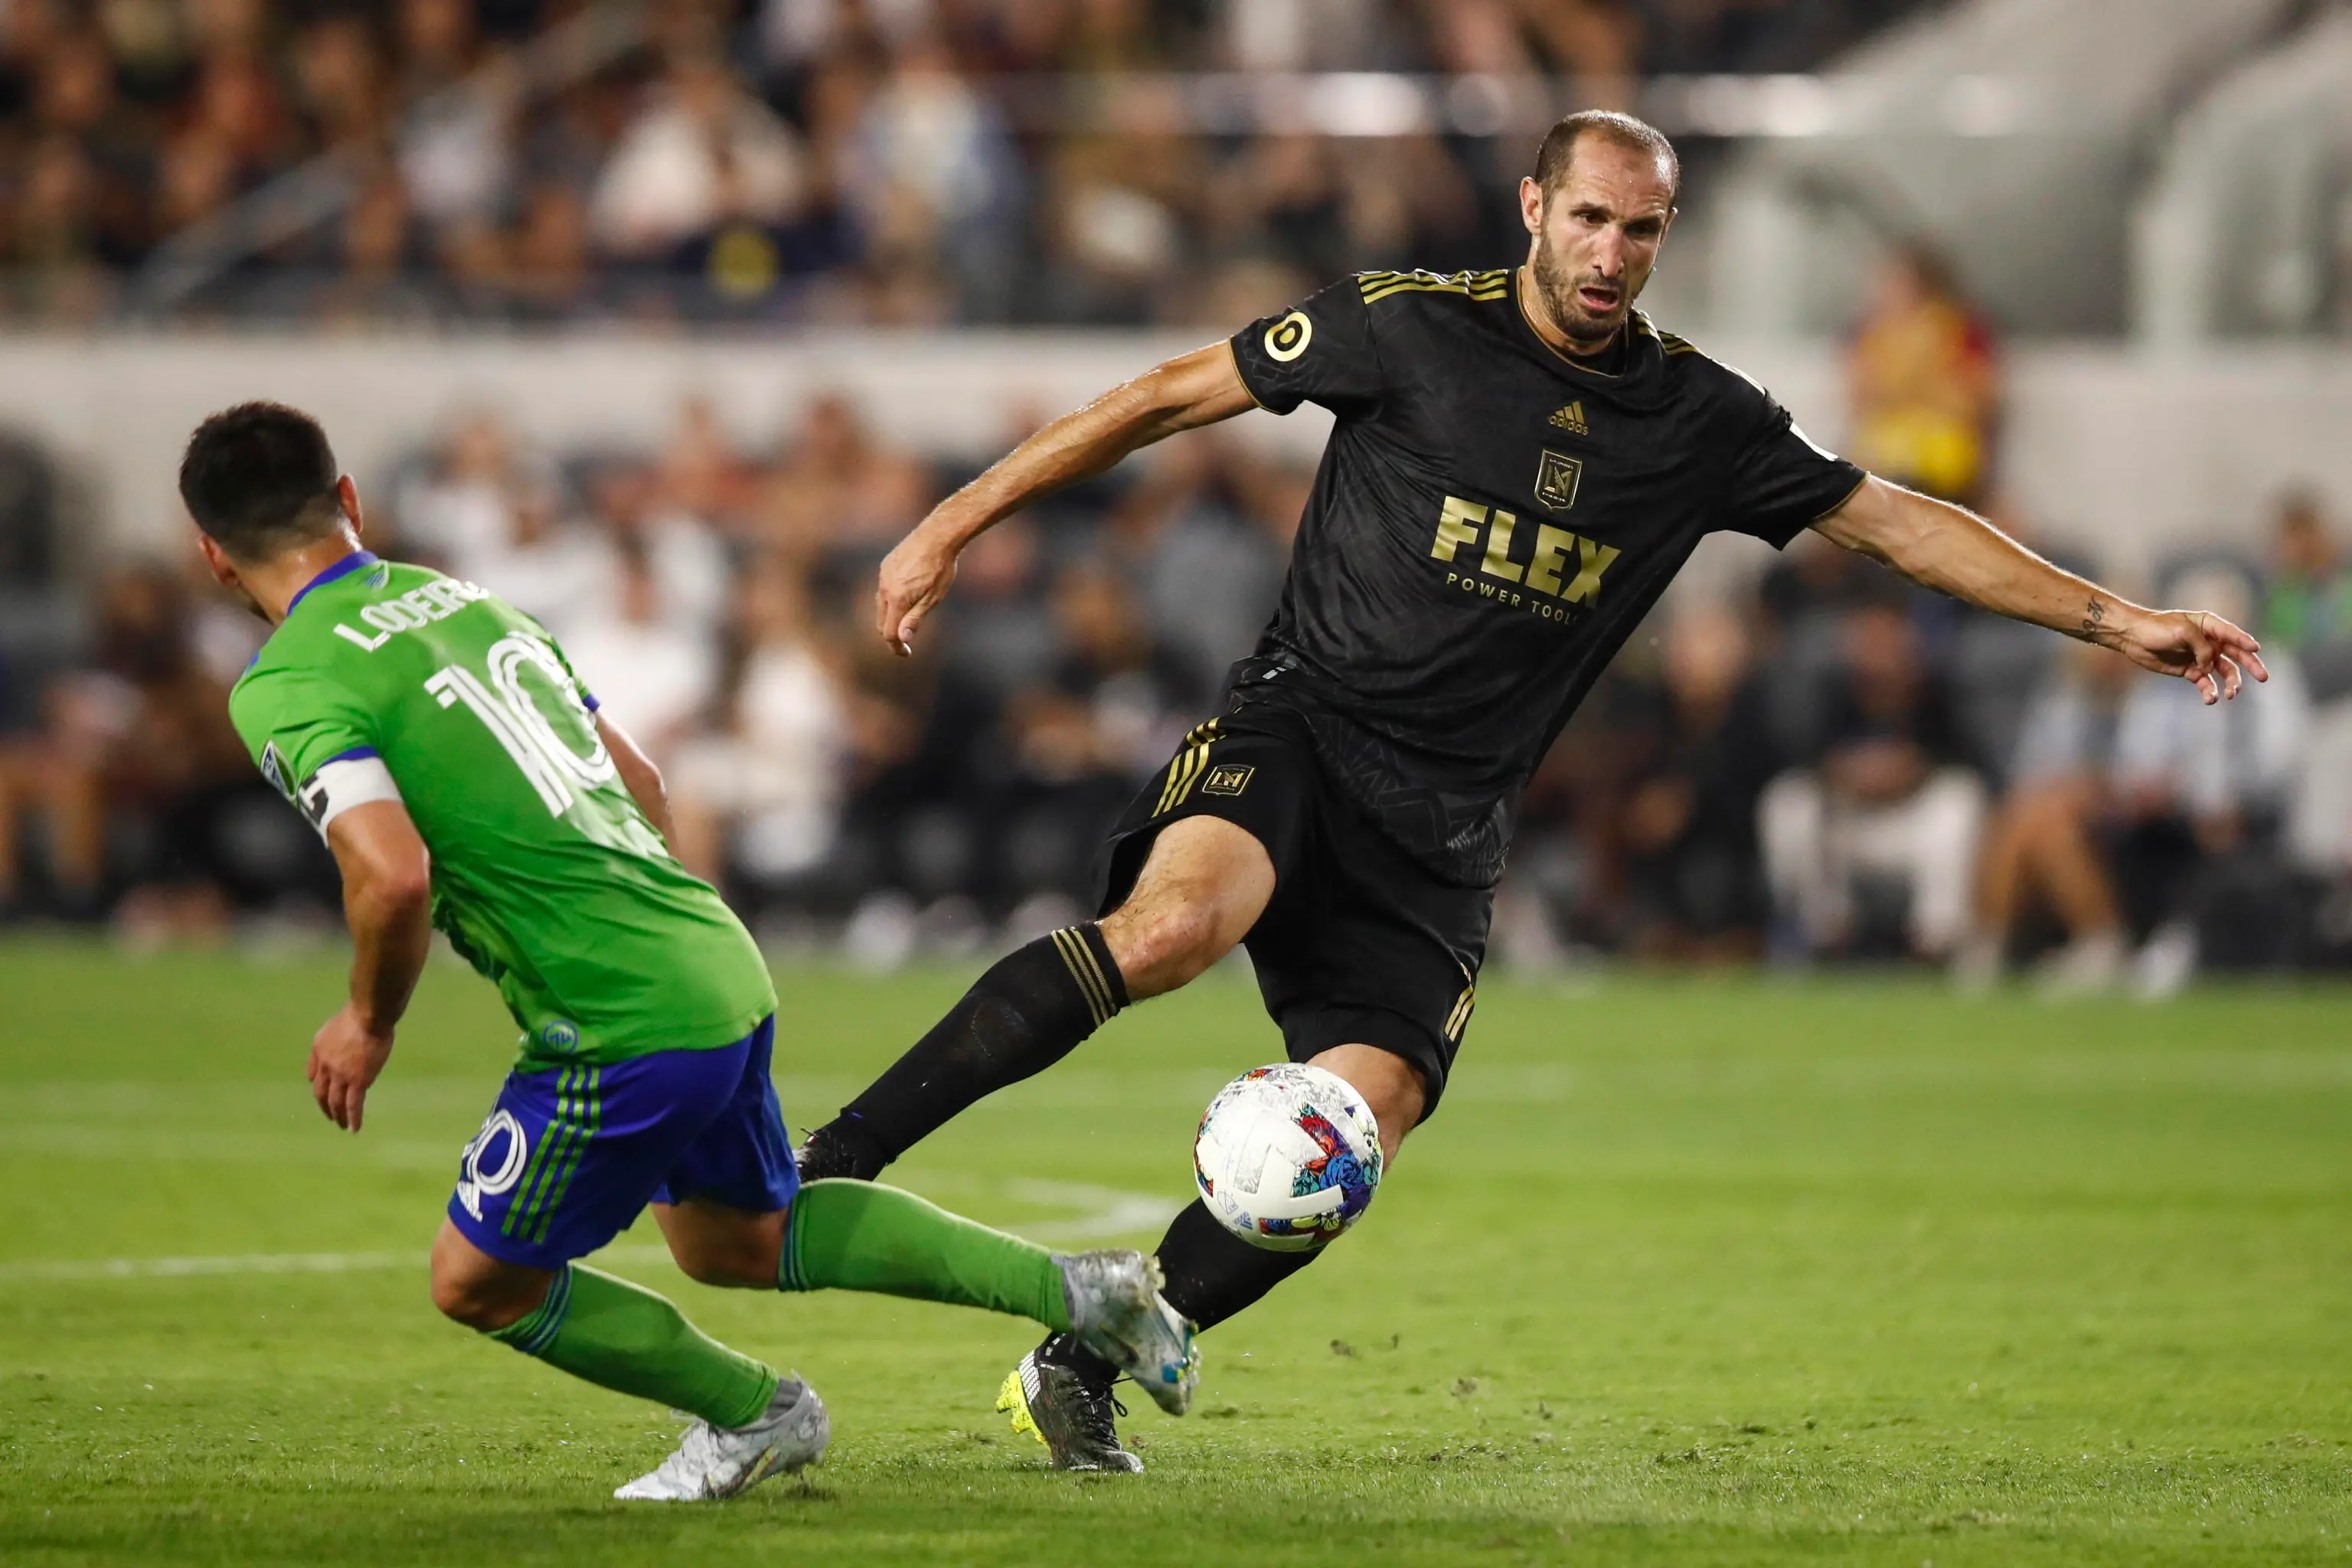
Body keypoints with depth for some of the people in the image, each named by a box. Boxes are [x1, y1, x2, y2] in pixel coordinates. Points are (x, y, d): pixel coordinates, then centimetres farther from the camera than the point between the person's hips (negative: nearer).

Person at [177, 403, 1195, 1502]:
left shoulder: (286, 690, -11)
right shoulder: (472, 601, 14)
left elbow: (392, 875, -25)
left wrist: (370, 1022, -7)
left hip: (624, 1031, -8)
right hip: (724, 968, 8)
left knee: (478, 1285, 13)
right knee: (737, 1238, 29)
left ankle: (753, 1414, 21)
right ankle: (1076, 1291, 24)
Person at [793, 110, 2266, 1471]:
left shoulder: (1703, 420, 6)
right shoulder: (1406, 325, -5)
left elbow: (1899, 522, 14)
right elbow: (1169, 398, 1)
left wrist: (2118, 616, 10)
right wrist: (956, 524, 0)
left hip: (1442, 827, 4)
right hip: (1294, 730, -4)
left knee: (1357, 1129, -14)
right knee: (1173, 923, -35)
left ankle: (1079, 1367, 0)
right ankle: (832, 1161, -30)